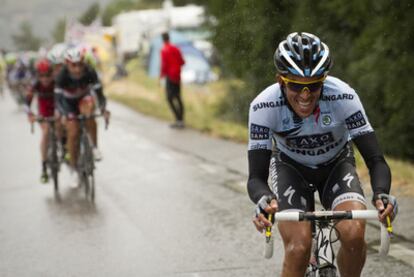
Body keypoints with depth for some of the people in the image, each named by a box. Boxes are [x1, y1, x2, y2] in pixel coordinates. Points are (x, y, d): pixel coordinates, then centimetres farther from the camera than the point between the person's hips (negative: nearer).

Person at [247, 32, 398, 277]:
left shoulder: (343, 97, -31)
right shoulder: (264, 106, -31)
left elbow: (376, 160, -30)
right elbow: (256, 177, -31)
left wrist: (381, 195, -51)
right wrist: (264, 201, -54)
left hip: (337, 165, 0)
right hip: (291, 167, 0)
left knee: (354, 233, -26)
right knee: (298, 248, -24)